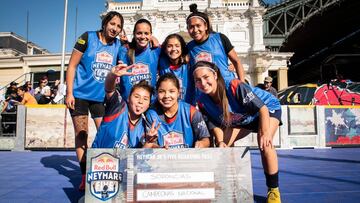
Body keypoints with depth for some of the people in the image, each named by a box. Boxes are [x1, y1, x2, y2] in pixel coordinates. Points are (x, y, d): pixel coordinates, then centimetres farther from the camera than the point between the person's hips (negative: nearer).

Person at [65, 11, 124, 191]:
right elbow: (72, 66, -6)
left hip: (102, 96, 3)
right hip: (80, 94, -3)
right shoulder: (88, 38, -5)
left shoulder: (119, 45, 5)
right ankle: (85, 176, 13)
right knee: (81, 135, 3)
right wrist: (69, 93, -11)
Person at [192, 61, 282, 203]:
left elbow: (262, 108, -35)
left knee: (264, 144, -30)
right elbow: (215, 125, -8)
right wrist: (221, 142, -26)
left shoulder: (235, 87, -38)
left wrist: (265, 133, -48)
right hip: (241, 119, 6)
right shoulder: (203, 102, -20)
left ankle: (274, 190, -10)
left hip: (269, 108, -6)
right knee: (222, 147, -4)